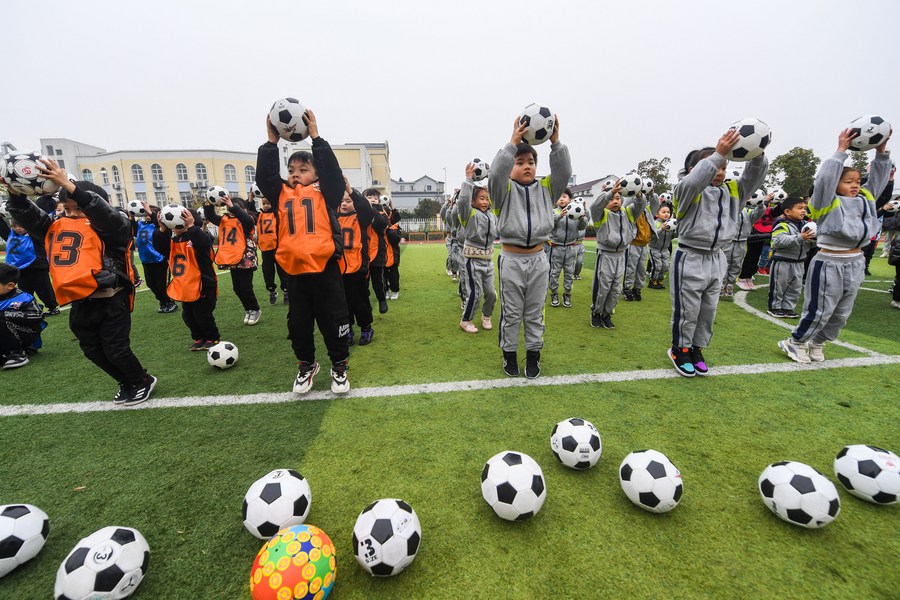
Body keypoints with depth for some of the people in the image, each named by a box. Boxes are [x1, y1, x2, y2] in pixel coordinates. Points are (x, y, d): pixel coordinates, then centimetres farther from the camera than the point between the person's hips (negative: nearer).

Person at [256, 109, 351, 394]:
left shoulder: (325, 192, 5)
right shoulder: (281, 194, 13)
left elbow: (332, 170, -8)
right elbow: (263, 176, 3)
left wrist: (315, 137, -7)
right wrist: (272, 142, -1)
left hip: (324, 268, -4)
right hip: (294, 269, 4)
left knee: (332, 320, 5)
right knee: (298, 323, 14)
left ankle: (339, 366, 23)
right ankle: (306, 365, 34)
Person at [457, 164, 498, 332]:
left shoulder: (492, 215, 10)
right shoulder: (470, 214, -11)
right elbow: (463, 200, -29)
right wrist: (469, 179, -28)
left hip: (488, 259, 7)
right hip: (474, 260, -7)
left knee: (491, 292, 11)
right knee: (475, 293, -4)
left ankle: (486, 316, 35)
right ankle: (465, 321, 16)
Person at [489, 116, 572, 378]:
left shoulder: (545, 187, 9)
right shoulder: (505, 189, 0)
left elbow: (564, 172, -5)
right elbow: (496, 174, -20)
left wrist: (556, 143, -16)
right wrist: (512, 143, -25)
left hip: (538, 258, 3)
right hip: (511, 259, -3)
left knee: (535, 312, 13)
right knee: (511, 313, 8)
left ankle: (533, 354, 27)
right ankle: (509, 354, 24)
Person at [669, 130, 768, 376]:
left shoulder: (732, 191, 10)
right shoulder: (687, 191, -9)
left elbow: (755, 176, -2)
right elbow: (693, 181, -30)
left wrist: (758, 154, -19)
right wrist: (718, 153, -35)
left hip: (716, 259, 7)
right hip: (690, 259, -7)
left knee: (709, 310, 15)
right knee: (687, 310, 4)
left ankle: (696, 349, 31)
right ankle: (680, 350, 22)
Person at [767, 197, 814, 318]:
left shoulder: (805, 225, 9)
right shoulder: (782, 225, -15)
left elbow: (809, 244, 15)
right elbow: (778, 241, -29)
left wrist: (813, 239, -6)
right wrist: (800, 238, -31)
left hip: (798, 262, 8)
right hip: (782, 261, -8)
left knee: (795, 287, 14)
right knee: (779, 286, 2)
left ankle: (788, 308, 24)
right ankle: (775, 307, 15)